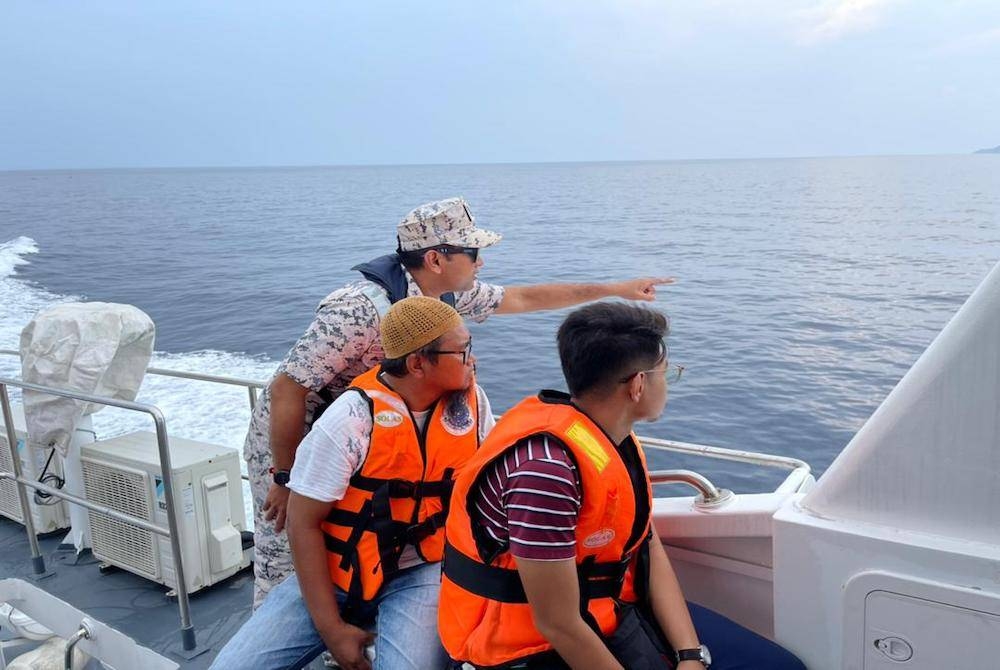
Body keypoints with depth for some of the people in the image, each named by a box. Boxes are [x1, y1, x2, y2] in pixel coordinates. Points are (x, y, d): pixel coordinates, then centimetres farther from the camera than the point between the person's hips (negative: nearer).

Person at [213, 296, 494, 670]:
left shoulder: (471, 398, -7)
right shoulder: (352, 419, -20)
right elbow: (302, 523, -14)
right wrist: (331, 627, -14)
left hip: (421, 573, 1)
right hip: (339, 572, 0)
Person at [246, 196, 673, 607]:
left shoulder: (448, 293, -8)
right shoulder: (361, 308, -33)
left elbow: (523, 298, 4)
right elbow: (286, 389, -28)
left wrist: (614, 289, 8)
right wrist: (286, 478, -21)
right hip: (286, 443, -7)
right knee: (285, 572, 3)